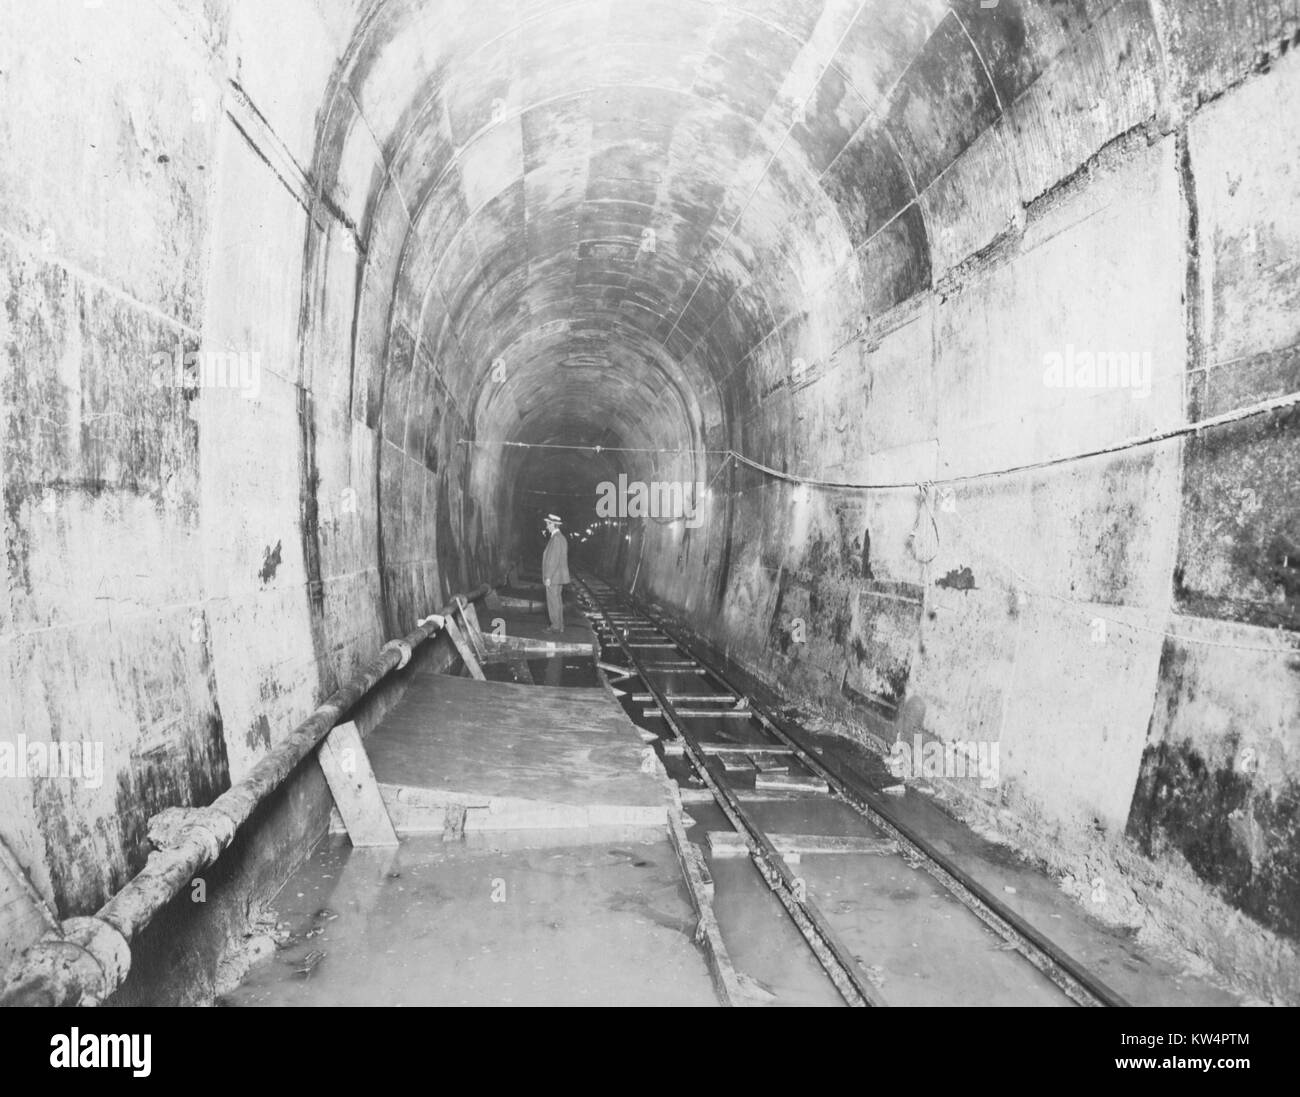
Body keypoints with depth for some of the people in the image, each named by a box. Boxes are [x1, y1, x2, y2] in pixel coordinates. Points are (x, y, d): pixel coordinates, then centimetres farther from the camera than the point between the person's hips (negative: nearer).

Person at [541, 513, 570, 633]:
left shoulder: (556, 538, -18)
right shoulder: (561, 538, 14)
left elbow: (554, 559, -23)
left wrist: (548, 577, -21)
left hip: (553, 577, -10)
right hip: (559, 576, 10)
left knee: (553, 602, -4)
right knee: (557, 601, 12)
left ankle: (556, 626, -1)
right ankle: (559, 626, 15)